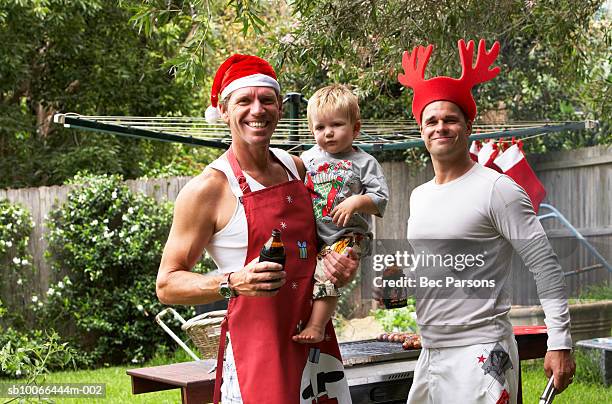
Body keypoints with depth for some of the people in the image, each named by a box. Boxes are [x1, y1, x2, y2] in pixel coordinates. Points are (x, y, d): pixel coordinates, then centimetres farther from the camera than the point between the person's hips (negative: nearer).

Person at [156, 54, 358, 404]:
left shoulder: (298, 169, 7)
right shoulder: (209, 188, -10)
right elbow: (167, 284, -8)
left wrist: (342, 264, 1)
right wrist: (232, 283, -24)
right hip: (256, 349, -5)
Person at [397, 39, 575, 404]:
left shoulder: (497, 190, -10)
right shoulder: (419, 196, 13)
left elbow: (546, 267, -12)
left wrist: (560, 343, -17)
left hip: (481, 354, -7)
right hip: (430, 353, 8)